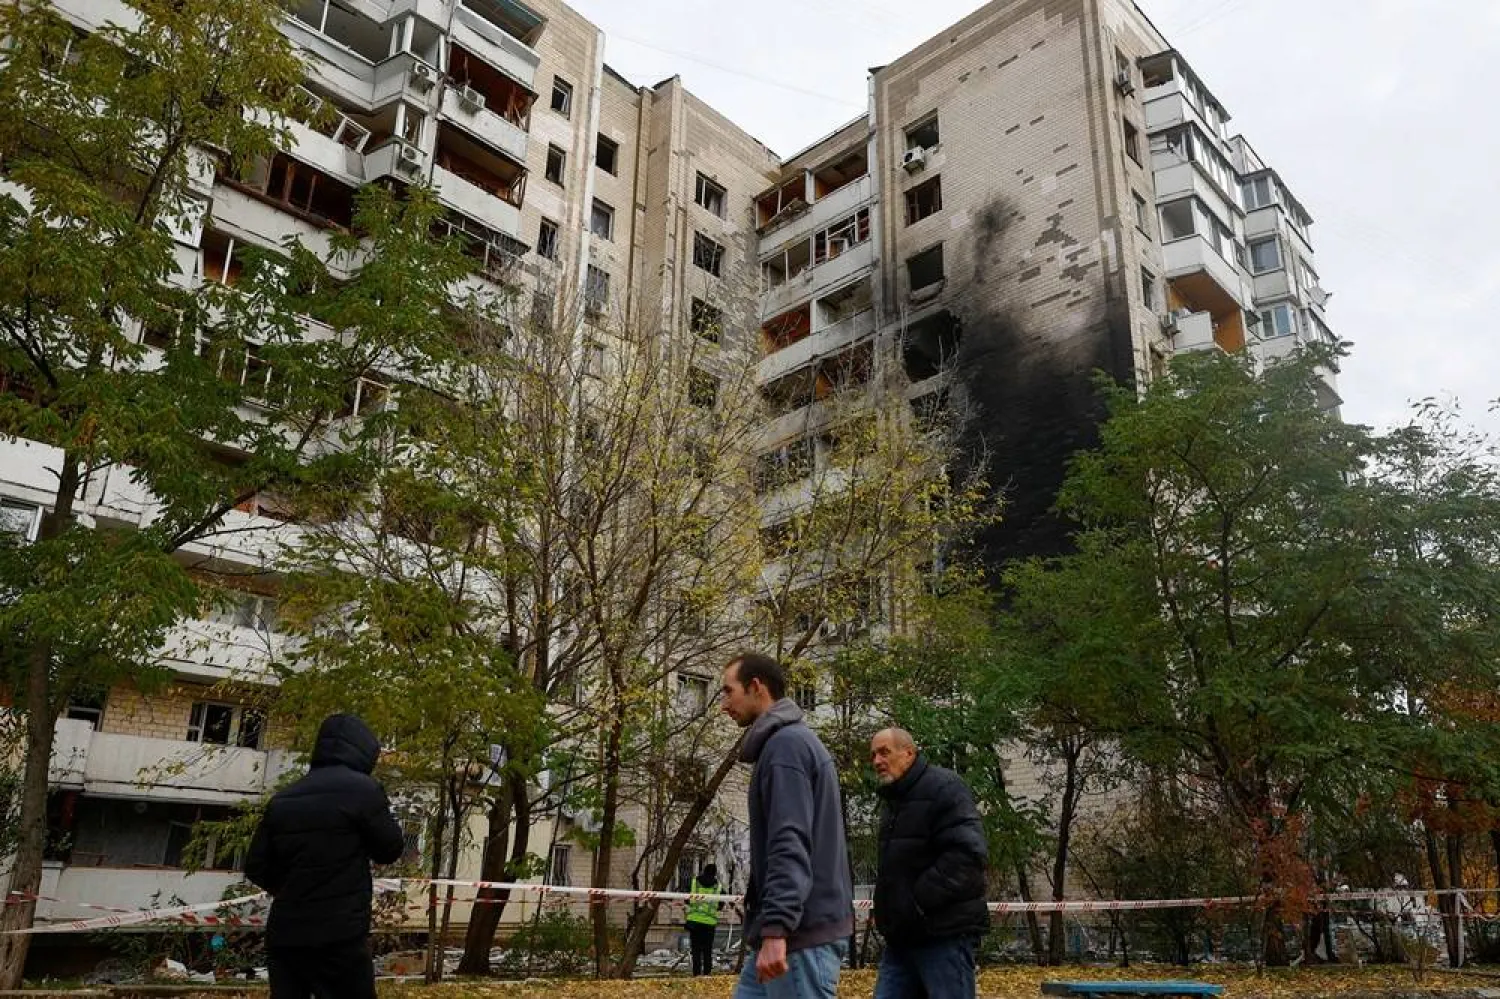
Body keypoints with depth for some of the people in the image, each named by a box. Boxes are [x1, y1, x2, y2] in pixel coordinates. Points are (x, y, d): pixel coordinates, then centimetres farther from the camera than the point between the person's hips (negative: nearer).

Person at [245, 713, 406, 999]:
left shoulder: (282, 799, 9)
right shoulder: (361, 788, -8)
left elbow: (255, 868, 11)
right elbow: (391, 849, 0)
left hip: (283, 934, 6)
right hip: (339, 935, -6)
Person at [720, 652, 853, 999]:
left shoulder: (786, 744, -12)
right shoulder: (788, 742, 18)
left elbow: (790, 845, -22)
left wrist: (775, 929, -28)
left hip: (804, 934, -10)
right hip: (802, 929, 10)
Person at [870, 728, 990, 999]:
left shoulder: (944, 787, -9)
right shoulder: (892, 799, 19)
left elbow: (968, 853, -21)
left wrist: (919, 901, -20)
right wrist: (886, 910, 11)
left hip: (944, 933, -9)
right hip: (902, 936, 9)